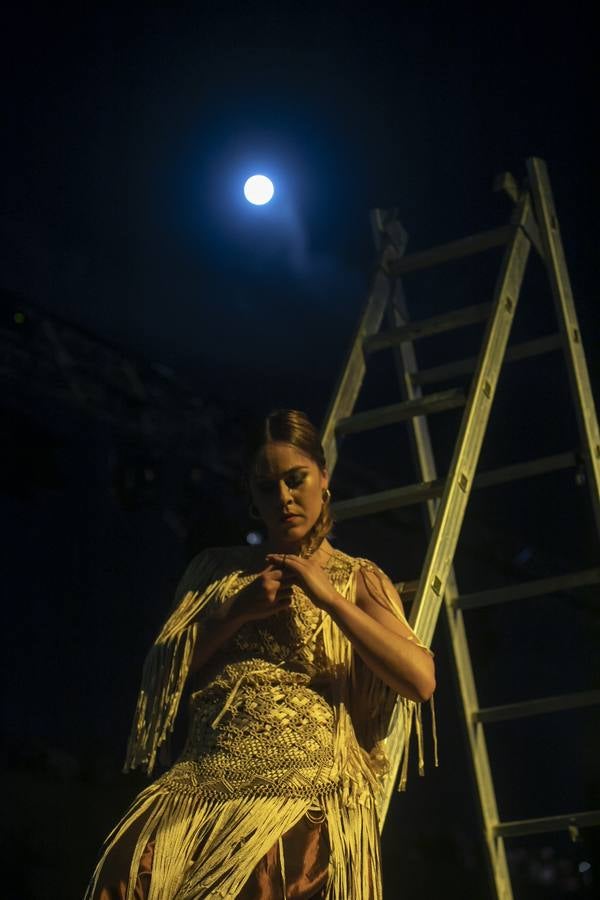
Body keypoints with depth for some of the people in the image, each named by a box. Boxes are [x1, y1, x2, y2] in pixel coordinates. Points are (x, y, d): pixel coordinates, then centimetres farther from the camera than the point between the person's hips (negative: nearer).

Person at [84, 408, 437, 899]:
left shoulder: (358, 578, 16)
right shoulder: (216, 568, 22)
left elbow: (421, 679, 0)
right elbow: (160, 672, 12)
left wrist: (328, 597, -7)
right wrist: (239, 611, -2)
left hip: (307, 785, -1)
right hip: (201, 778, 2)